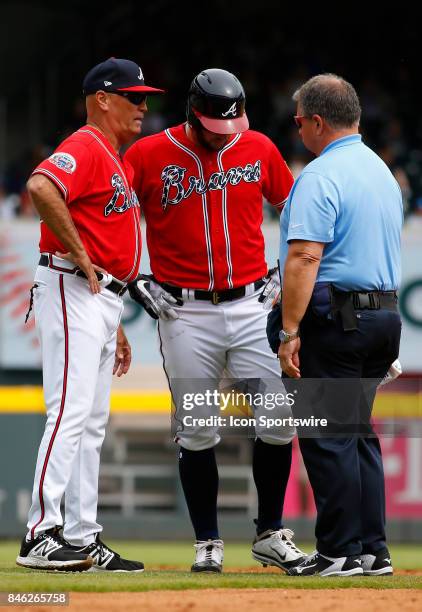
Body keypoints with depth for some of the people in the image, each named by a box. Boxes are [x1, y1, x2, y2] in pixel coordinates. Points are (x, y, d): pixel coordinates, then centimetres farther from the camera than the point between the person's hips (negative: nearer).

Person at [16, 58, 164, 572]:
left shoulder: (114, 161, 22)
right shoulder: (84, 148, -10)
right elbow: (41, 188, -31)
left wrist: (115, 326, 24)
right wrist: (80, 256, -23)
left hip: (101, 295, 10)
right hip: (71, 291, -10)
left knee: (92, 424, 10)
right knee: (70, 413, -16)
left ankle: (83, 540, 13)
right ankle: (42, 536, -18)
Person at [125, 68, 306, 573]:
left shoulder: (259, 148, 4)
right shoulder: (148, 154, -4)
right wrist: (132, 278, -2)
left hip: (251, 306, 2)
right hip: (184, 313, -2)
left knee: (279, 419, -5)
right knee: (197, 433, 0)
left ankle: (271, 534, 9)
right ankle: (207, 544, 10)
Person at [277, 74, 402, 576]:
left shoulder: (320, 176, -13)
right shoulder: (383, 172, 17)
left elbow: (304, 257, -21)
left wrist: (289, 332, -21)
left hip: (334, 318, -9)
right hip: (385, 314, 9)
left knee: (327, 438, -5)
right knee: (358, 434, 14)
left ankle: (341, 551, -6)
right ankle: (373, 550, 13)